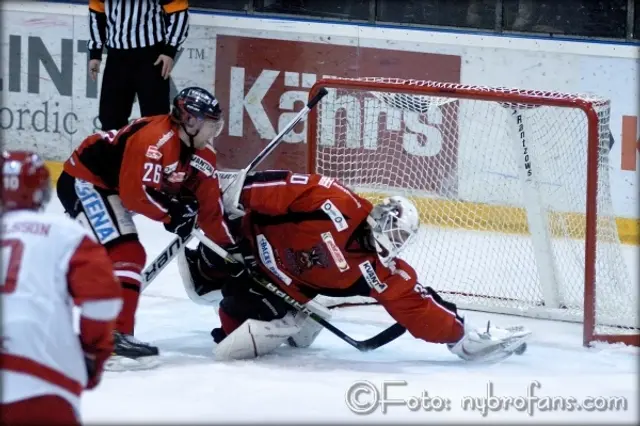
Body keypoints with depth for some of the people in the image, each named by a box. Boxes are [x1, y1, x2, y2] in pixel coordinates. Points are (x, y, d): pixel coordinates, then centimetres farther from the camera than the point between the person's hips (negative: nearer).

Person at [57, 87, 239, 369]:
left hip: (109, 187, 10)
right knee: (126, 254, -20)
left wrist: (231, 248, 3)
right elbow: (135, 194, -31)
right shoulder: (154, 140, -29)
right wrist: (173, 212, -19)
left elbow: (209, 206, 6)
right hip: (84, 181, -10)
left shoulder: (201, 153, 1)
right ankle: (113, 339, -25)